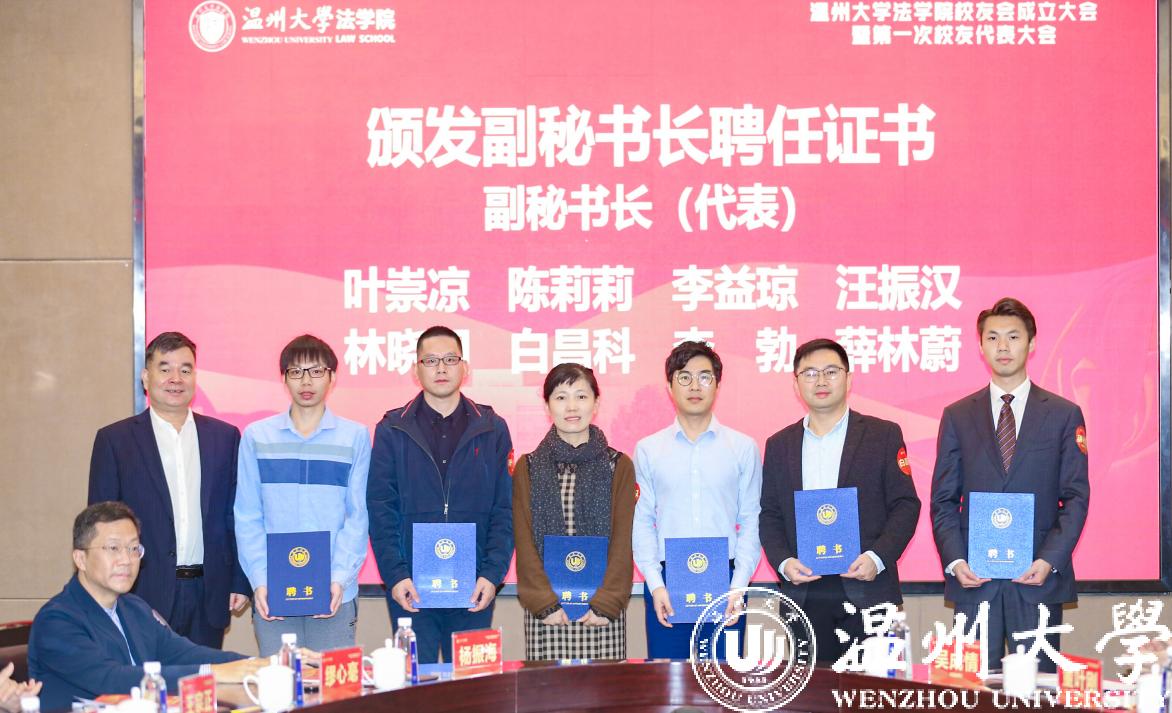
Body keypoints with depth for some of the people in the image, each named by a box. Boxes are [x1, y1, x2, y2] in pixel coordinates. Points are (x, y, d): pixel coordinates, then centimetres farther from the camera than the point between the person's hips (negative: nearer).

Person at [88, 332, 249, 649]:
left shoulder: (225, 436, 10)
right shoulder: (114, 440, 3)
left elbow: (236, 515, 10)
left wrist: (240, 583, 4)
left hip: (209, 595, 2)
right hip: (144, 595, -2)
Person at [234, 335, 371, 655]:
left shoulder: (355, 436, 5)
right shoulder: (256, 436, 7)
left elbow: (358, 516, 2)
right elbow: (247, 518, 5)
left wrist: (340, 578, -10)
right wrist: (259, 581, -7)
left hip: (335, 594, 0)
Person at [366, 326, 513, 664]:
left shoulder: (491, 429, 6)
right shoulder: (392, 430, 5)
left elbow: (506, 509, 3)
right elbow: (380, 510, 0)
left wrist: (493, 574, -8)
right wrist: (394, 575, -10)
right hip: (410, 589, -1)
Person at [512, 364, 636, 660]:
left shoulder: (618, 466, 6)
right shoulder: (528, 467, 8)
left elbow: (623, 541, 1)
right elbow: (524, 542, 2)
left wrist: (605, 603, -9)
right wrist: (545, 602, -8)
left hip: (603, 610, 0)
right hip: (546, 612, 0)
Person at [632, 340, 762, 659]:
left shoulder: (744, 448, 6)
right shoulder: (648, 449, 7)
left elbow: (751, 522, 3)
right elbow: (641, 522, 5)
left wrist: (738, 585, -6)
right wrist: (655, 584, -5)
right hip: (666, 581, 0)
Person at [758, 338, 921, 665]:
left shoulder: (883, 435, 6)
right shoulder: (779, 445, 14)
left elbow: (905, 504, 2)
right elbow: (769, 515, 13)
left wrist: (878, 558, -12)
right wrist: (783, 562, -5)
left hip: (866, 590, -2)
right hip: (804, 597, 2)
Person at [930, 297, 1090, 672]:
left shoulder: (1064, 415, 6)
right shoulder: (957, 416, 9)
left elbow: (1076, 497, 2)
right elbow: (943, 500, 7)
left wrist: (1050, 560, -11)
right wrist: (955, 561, -7)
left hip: (1039, 576, -1)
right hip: (974, 580, 1)